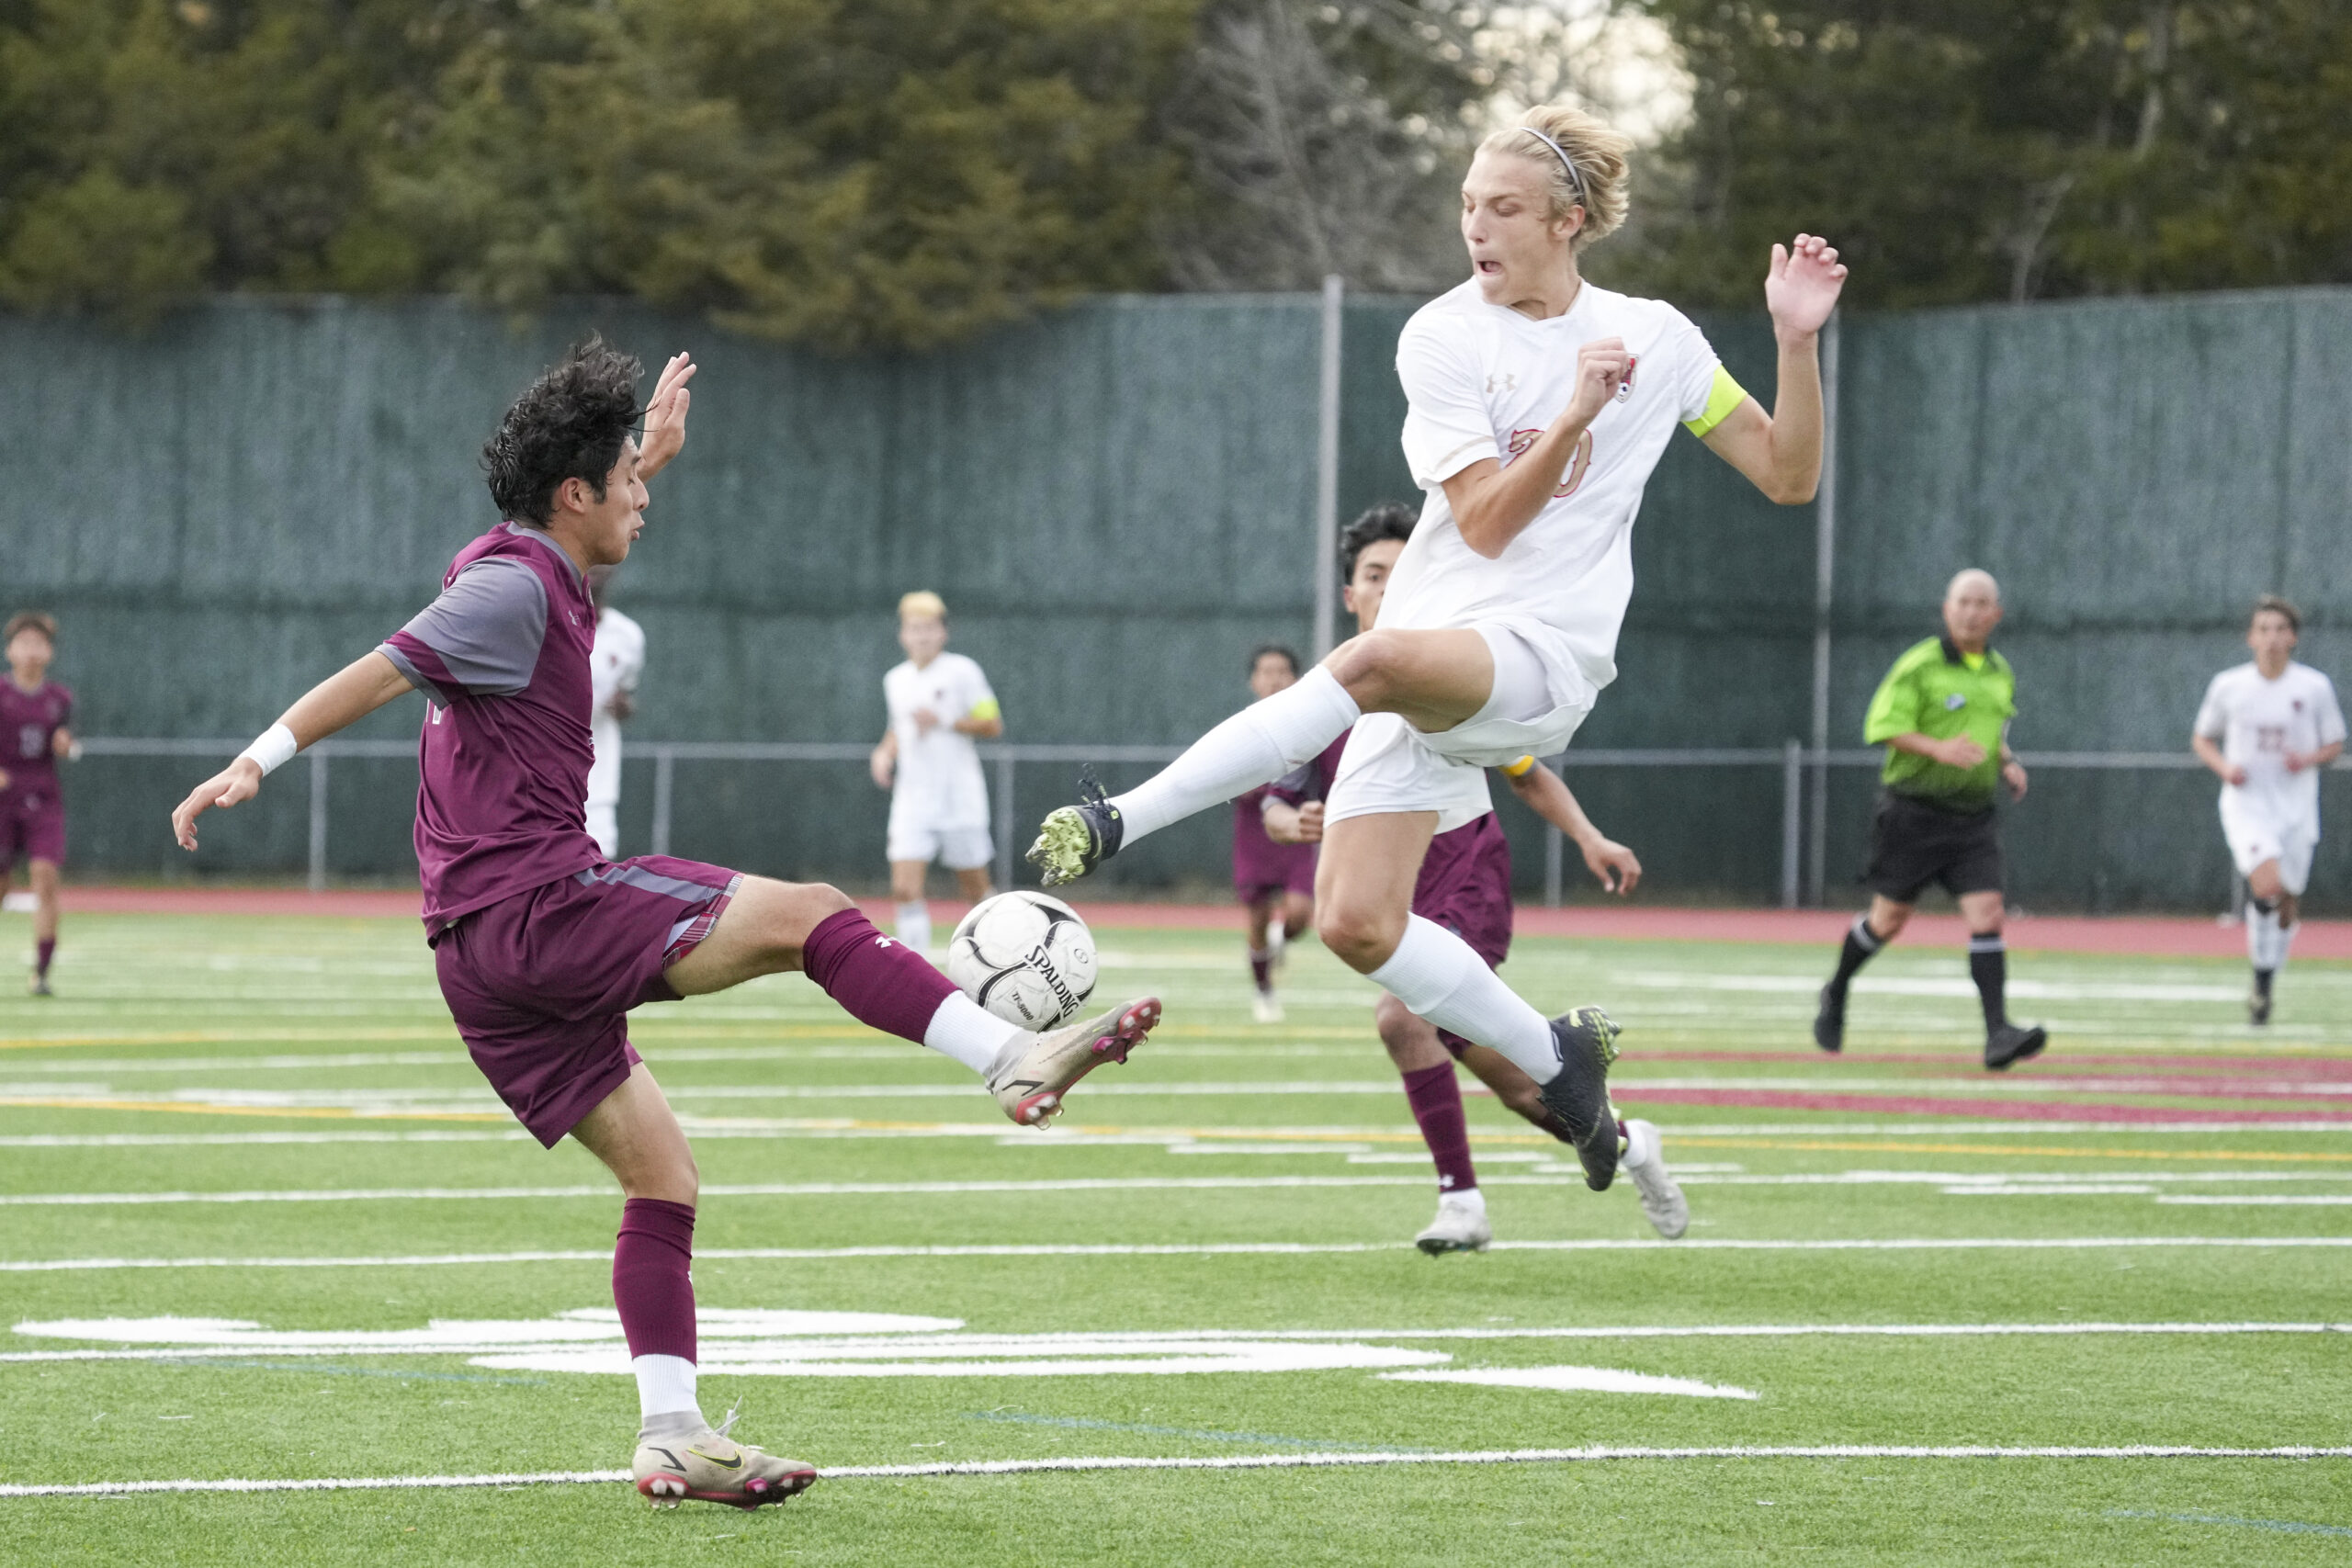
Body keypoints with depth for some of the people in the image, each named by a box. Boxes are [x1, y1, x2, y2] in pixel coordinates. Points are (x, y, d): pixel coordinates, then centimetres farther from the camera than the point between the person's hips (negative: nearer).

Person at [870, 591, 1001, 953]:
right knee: (905, 888, -11)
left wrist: (944, 722, -17)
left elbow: (992, 725, -6)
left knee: (975, 891, 5)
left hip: (961, 798, -3)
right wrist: (885, 753, 6)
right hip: (913, 799, 3)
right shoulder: (895, 680, 10)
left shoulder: (961, 671, -4)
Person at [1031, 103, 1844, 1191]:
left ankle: (1123, 817, -38)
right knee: (1354, 924, -8)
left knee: (1378, 661, -38)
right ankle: (1555, 1061, 14)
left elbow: (1789, 478, 9)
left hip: (1544, 658, -3)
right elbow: (1485, 524, -6)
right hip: (1425, 665, 4)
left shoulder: (1654, 338, 5)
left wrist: (1798, 342, -5)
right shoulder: (1441, 338, 3)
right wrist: (1574, 417, -20)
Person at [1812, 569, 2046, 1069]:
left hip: (1973, 816, 4)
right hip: (1914, 811, -4)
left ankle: (1998, 1034, -18)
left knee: (1986, 916, -12)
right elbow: (1883, 727, -14)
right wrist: (1938, 748, -28)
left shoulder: (2001, 673, 12)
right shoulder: (1918, 665, -8)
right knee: (1889, 919, 6)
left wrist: (2008, 764, 8)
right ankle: (1837, 993, 34)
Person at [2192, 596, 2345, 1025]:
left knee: (2288, 901, 8)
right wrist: (2224, 767, -9)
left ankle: (2266, 985, 29)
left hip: (2297, 807, 2)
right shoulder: (2228, 686, -1)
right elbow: (2201, 739, 11)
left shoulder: (2315, 687, -1)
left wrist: (2310, 759, -14)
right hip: (2247, 802, -2)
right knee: (2267, 885, -24)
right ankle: (2260, 974, -7)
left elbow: (2335, 745, 8)